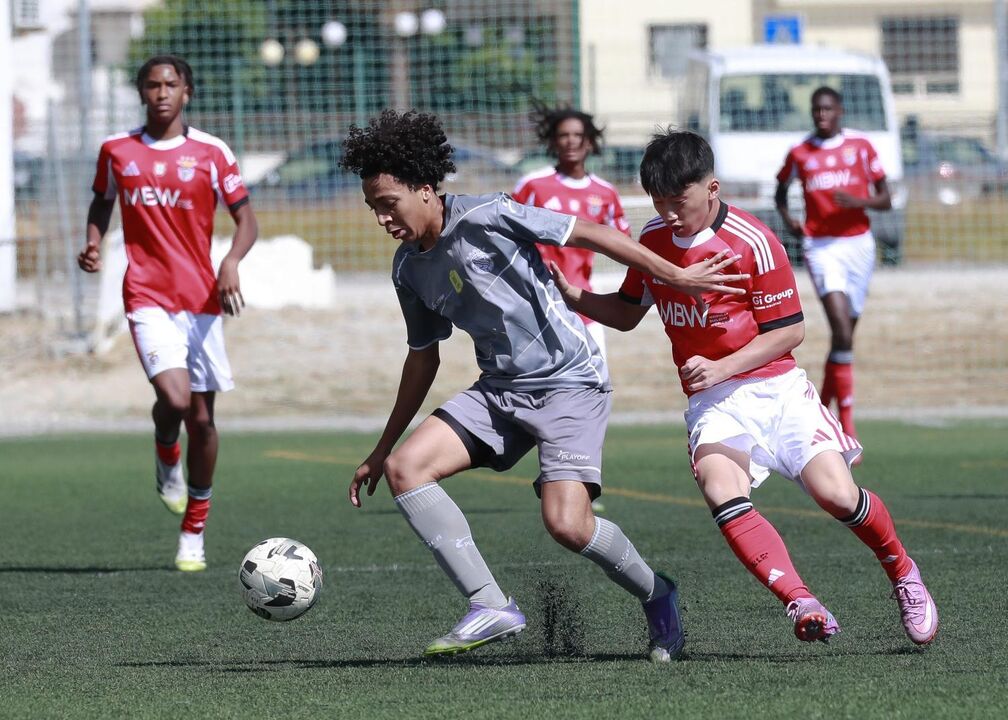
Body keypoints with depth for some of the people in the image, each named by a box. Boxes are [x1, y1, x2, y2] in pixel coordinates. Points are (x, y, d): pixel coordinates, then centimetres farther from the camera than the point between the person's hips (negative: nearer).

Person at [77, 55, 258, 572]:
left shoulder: (211, 153, 1)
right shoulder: (116, 151, 5)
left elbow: (245, 219, 3)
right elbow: (101, 203, 22)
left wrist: (232, 262, -17)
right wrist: (93, 243, 1)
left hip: (202, 298, 1)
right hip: (147, 297, -1)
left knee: (201, 417, 5)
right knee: (174, 399, -23)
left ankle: (193, 534, 18)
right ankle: (166, 460, 13)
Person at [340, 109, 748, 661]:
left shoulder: (487, 217, -16)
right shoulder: (408, 268, 5)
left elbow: (589, 234, -12)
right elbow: (422, 357, 19)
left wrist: (674, 276, -13)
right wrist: (381, 448, 21)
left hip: (569, 382, -7)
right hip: (500, 388, 7)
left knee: (567, 525, -21)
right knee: (404, 467, -13)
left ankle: (655, 596, 10)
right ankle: (490, 607, -12)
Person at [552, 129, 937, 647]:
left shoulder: (753, 243, -11)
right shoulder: (653, 238, 6)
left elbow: (789, 331, -8)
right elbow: (628, 312, 19)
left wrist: (721, 368, -17)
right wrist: (573, 297, 1)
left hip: (776, 387, -3)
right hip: (713, 404, 3)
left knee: (837, 495, -16)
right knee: (720, 490, -29)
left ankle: (902, 573, 17)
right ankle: (801, 604, -38)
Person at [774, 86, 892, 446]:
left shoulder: (861, 147, 5)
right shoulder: (800, 154, 5)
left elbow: (885, 200, 6)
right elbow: (781, 190, 23)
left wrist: (858, 200, -14)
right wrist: (787, 219, 3)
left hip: (858, 243, 2)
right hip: (821, 246, -2)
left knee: (845, 334, 8)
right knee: (842, 330, -18)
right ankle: (848, 429, -21)